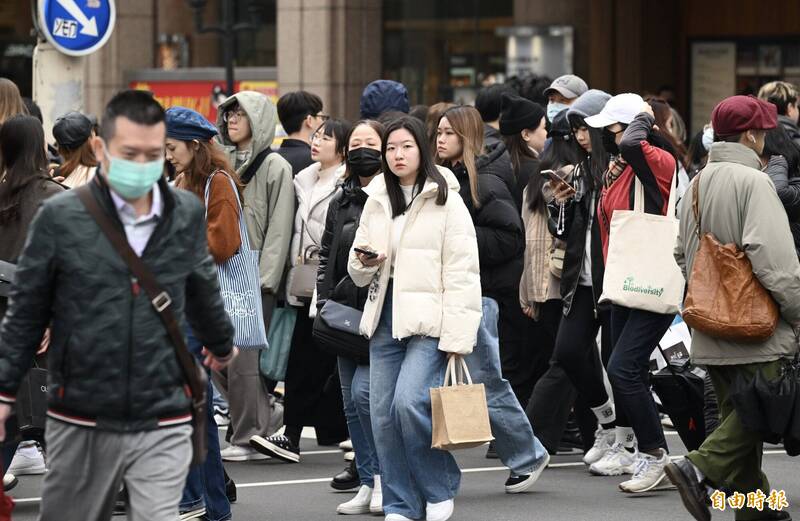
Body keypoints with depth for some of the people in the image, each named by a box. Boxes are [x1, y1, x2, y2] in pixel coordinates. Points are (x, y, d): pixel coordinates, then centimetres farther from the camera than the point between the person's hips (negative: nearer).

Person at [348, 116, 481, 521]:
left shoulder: (445, 201, -3)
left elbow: (462, 274, -7)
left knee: (409, 403, -19)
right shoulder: (376, 202, 14)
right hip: (386, 317, 6)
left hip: (429, 320, -6)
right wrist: (365, 263, -5)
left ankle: (440, 488, 2)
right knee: (383, 413, 2)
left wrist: (457, 336, -14)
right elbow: (358, 273, 20)